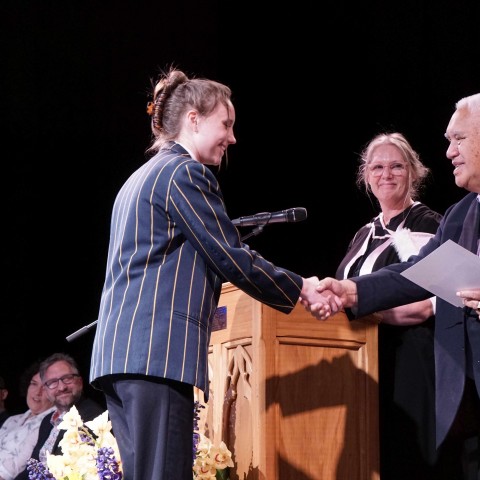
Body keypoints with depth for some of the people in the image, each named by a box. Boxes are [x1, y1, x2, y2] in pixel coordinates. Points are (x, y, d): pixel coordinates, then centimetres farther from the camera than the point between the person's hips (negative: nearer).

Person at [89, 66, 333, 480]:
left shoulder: (143, 177, 24)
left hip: (122, 349, 10)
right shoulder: (185, 172, -5)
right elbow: (232, 259, -6)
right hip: (158, 351, -10)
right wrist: (301, 289, 5)